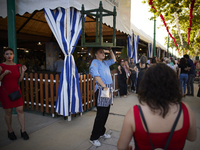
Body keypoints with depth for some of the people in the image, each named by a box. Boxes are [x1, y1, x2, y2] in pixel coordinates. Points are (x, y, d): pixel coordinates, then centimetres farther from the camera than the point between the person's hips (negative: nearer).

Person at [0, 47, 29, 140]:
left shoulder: (18, 66, 5)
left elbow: (20, 80, 6)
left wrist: (23, 71, -7)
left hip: (16, 90, 3)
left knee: (20, 110, 0)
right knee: (8, 111, 5)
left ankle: (23, 130, 12)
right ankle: (10, 131, 23)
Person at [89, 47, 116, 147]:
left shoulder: (105, 63, 18)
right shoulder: (95, 62, -5)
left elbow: (114, 60, 36)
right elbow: (96, 75, -18)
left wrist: (111, 51, 24)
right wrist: (104, 86, -22)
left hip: (109, 89, 8)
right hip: (101, 89, -8)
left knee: (106, 113, 14)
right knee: (101, 114, -7)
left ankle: (101, 132, 29)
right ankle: (93, 138, 5)